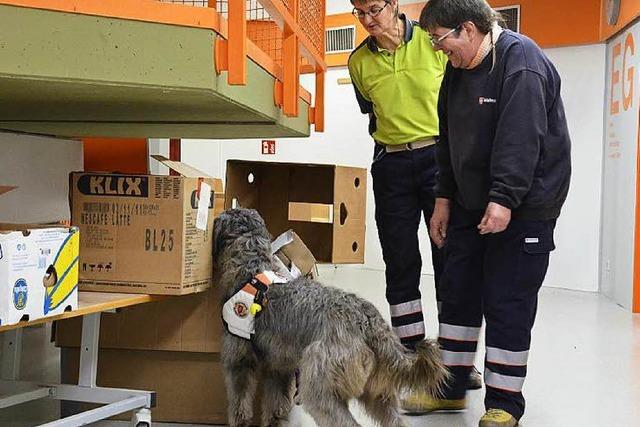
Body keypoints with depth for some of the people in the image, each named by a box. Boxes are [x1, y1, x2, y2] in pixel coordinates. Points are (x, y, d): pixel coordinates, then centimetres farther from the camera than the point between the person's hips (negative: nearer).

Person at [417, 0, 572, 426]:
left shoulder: (521, 61, -16)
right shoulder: (458, 69, 10)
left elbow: (521, 138, -25)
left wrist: (504, 199, -29)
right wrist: (444, 198, 12)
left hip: (521, 207, -8)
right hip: (471, 204, 9)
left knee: (507, 304, -3)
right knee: (457, 292, 11)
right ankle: (450, 389, 23)